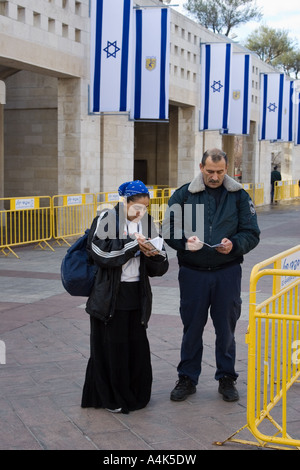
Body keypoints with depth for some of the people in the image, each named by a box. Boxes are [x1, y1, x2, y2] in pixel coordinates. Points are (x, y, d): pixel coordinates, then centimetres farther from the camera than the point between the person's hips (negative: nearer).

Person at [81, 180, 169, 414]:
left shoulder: (148, 222, 8)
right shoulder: (109, 218, -5)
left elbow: (161, 267, 8)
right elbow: (100, 252, -18)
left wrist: (154, 254, -14)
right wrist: (132, 244, -19)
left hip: (137, 294, 4)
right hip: (111, 295, -4)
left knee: (137, 345, 7)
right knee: (113, 346, 2)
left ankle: (136, 394, 23)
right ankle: (112, 397, 17)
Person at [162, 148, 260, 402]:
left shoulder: (239, 196, 3)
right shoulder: (183, 194, 2)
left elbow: (252, 233, 2)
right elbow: (169, 230, 2)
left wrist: (234, 245, -18)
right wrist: (184, 241, -18)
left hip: (227, 272, 0)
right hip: (193, 273, 0)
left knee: (226, 327, 9)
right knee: (192, 327, 8)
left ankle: (227, 378, 24)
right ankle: (187, 378, 22)